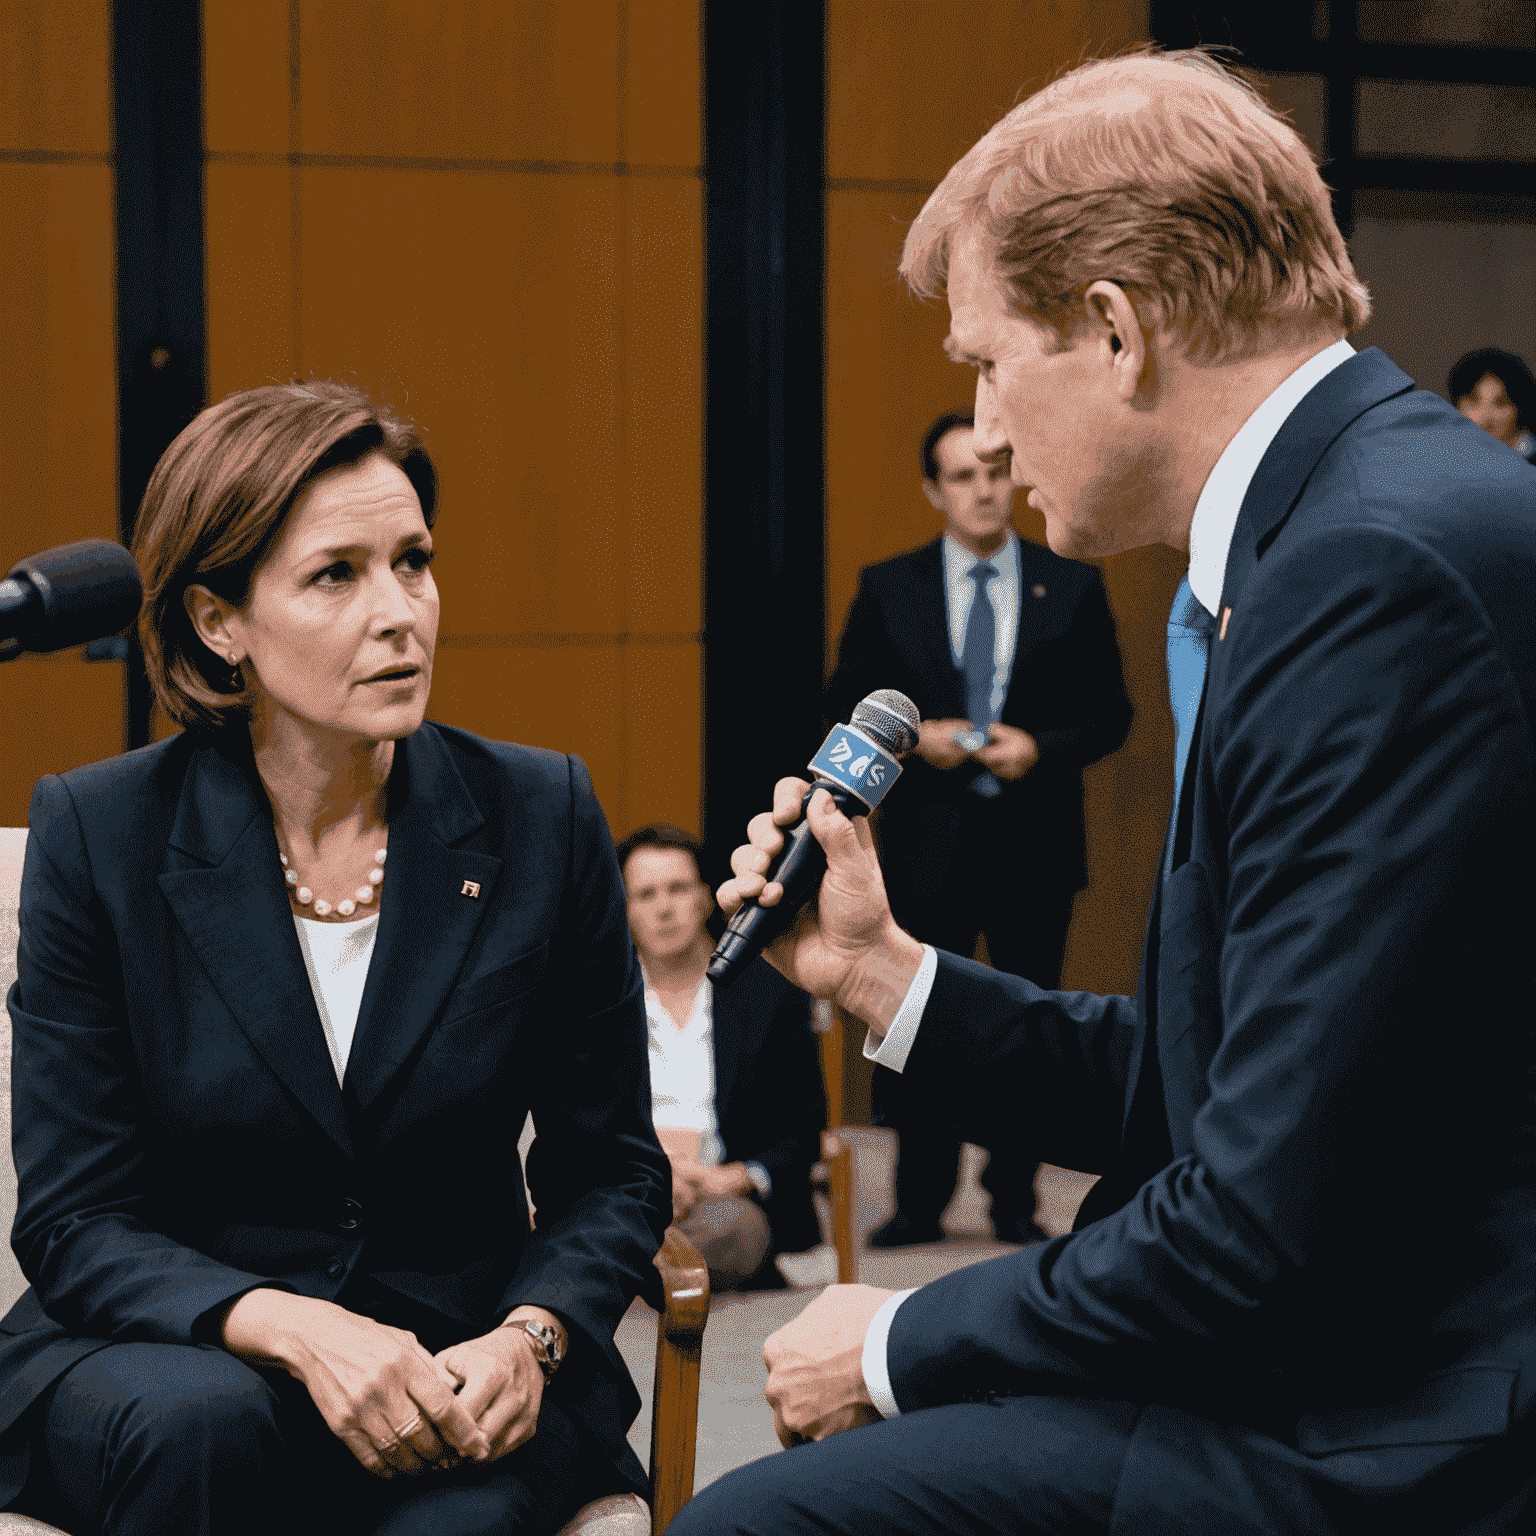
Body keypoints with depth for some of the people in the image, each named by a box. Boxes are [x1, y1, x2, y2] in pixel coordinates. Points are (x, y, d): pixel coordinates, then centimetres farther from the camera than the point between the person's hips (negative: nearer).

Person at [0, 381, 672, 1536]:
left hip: (460, 1355, -1)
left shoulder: (542, 816, -1)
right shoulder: (99, 835, -5)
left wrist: (528, 1337, -16)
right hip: (171, 1356, 1)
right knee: (201, 1421, -34)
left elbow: (612, 1170, 5)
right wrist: (290, 1328, -25)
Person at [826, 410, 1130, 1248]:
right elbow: (845, 706, 6)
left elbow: (1110, 713, 4)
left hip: (1035, 840, 0)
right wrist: (913, 738, -11)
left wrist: (1040, 748, -13)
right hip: (926, 841, 0)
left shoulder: (1072, 587, 4)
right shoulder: (888, 589, 4)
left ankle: (1014, 1199, 17)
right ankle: (919, 1201, 13)